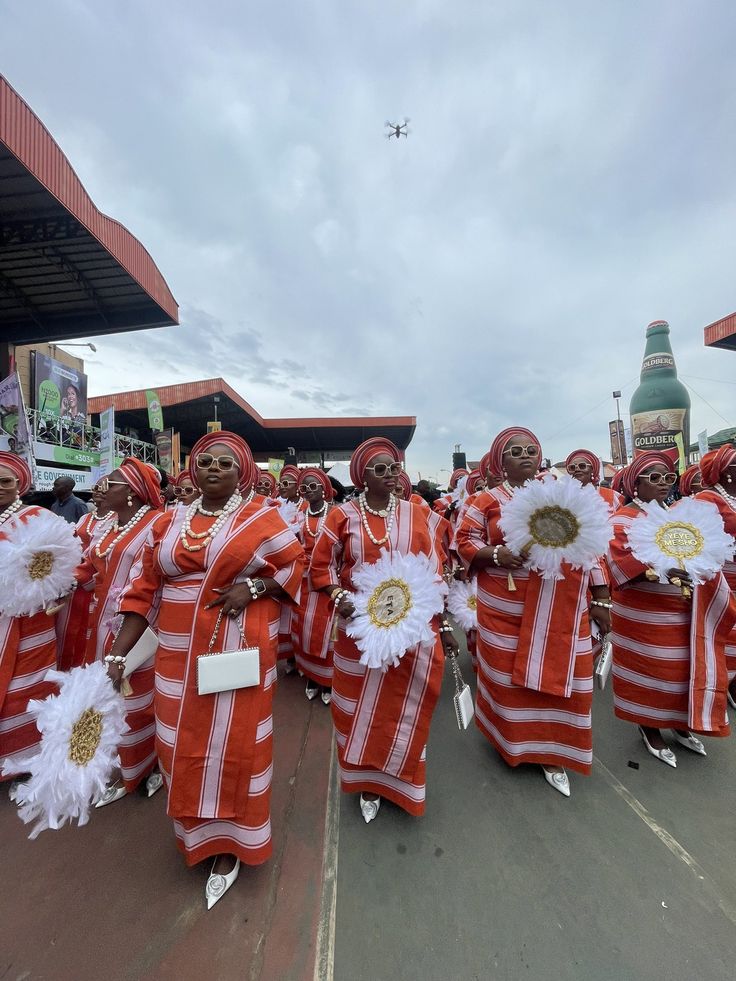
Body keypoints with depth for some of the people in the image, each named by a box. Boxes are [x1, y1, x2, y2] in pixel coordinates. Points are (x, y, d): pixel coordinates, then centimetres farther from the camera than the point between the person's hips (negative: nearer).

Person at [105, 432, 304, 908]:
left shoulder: (261, 518, -6)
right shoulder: (168, 523, 6)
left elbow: (296, 564, -4)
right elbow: (144, 591, 5)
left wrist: (253, 587, -18)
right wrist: (118, 655, 0)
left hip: (239, 651, -4)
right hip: (179, 655, 4)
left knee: (232, 742, 9)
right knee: (182, 743, 17)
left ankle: (228, 841, 35)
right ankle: (196, 828, 46)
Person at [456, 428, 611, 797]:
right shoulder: (488, 500, 0)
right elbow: (465, 542, -1)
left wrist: (601, 600, 6)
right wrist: (495, 554, -20)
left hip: (562, 609, 2)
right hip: (506, 609, -2)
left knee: (560, 677, 9)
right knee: (508, 675, 11)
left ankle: (550, 752, 31)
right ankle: (509, 735, 38)